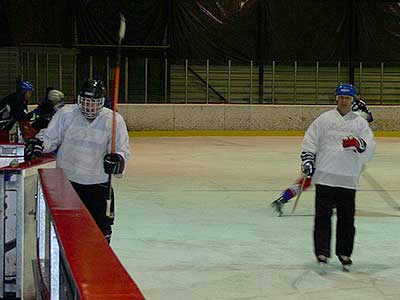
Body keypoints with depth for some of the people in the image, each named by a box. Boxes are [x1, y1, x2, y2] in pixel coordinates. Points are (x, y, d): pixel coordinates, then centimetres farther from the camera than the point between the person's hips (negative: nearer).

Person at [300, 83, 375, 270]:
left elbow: (370, 147, 0)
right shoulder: (324, 119, 7)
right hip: (325, 176, -1)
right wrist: (307, 160, -4)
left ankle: (344, 252, 18)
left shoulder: (360, 122, 9)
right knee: (323, 215, 0)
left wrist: (359, 144, -21)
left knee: (347, 217, 5)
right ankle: (322, 251, 7)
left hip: (348, 179, 1)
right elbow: (310, 140, 7)